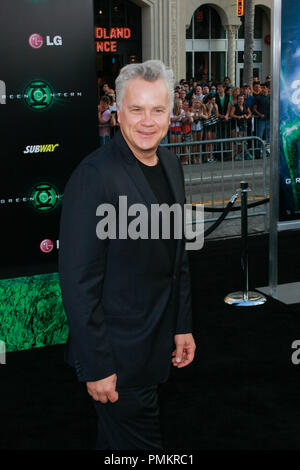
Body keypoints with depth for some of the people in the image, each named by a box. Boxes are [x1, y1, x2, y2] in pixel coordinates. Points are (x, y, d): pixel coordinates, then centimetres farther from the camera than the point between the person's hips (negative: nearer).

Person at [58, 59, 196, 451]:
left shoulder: (171, 164, 5)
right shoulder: (95, 175, -21)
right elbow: (78, 281, -20)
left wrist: (183, 326, 14)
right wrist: (96, 366, -19)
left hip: (159, 345, 7)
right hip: (119, 353, -7)